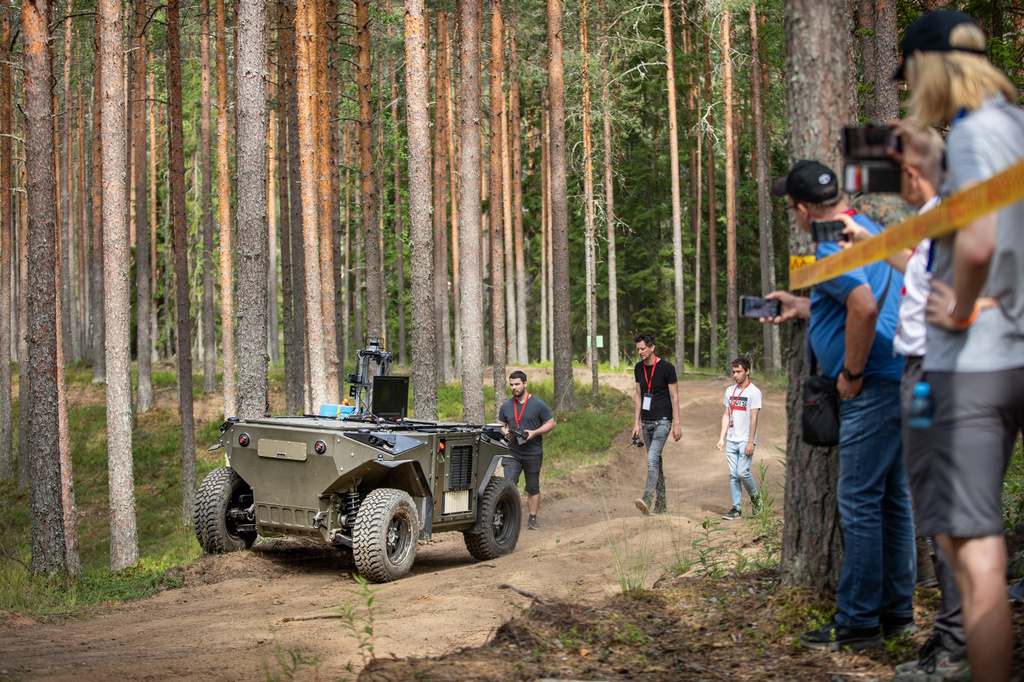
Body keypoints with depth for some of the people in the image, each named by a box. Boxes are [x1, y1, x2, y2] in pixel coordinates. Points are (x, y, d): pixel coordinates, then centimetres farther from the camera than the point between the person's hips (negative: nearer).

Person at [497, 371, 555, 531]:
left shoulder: (538, 404, -4)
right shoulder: (506, 406, 7)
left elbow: (550, 423, -2)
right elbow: (500, 425, 16)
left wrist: (534, 433, -17)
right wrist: (505, 432, -9)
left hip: (533, 453, -2)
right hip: (512, 453, 2)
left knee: (533, 488, 8)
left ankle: (533, 519, 18)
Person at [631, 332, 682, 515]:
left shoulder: (666, 367, -10)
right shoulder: (639, 368, 8)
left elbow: (674, 397, -9)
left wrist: (676, 424, -11)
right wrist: (636, 423, 10)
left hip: (662, 421, -7)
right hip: (646, 422, 7)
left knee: (652, 458, -21)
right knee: (655, 461, 11)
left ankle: (647, 499, -30)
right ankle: (661, 503, 18)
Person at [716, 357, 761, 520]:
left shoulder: (754, 392, -5)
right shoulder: (730, 391, 14)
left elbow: (753, 418, -10)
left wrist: (750, 442, -15)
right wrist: (721, 438, 10)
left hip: (745, 441, -6)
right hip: (731, 440, 6)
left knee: (743, 472, -13)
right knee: (733, 475, 3)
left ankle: (755, 497, 12)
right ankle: (736, 508, 7)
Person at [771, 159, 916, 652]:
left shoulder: (834, 247, -15)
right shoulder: (867, 228, 16)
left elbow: (864, 307, -30)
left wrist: (851, 373, -20)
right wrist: (802, 308, 32)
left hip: (873, 389, -10)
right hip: (897, 380, 10)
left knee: (859, 501, -5)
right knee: (891, 497, 14)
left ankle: (857, 621, 0)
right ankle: (896, 611, 22)